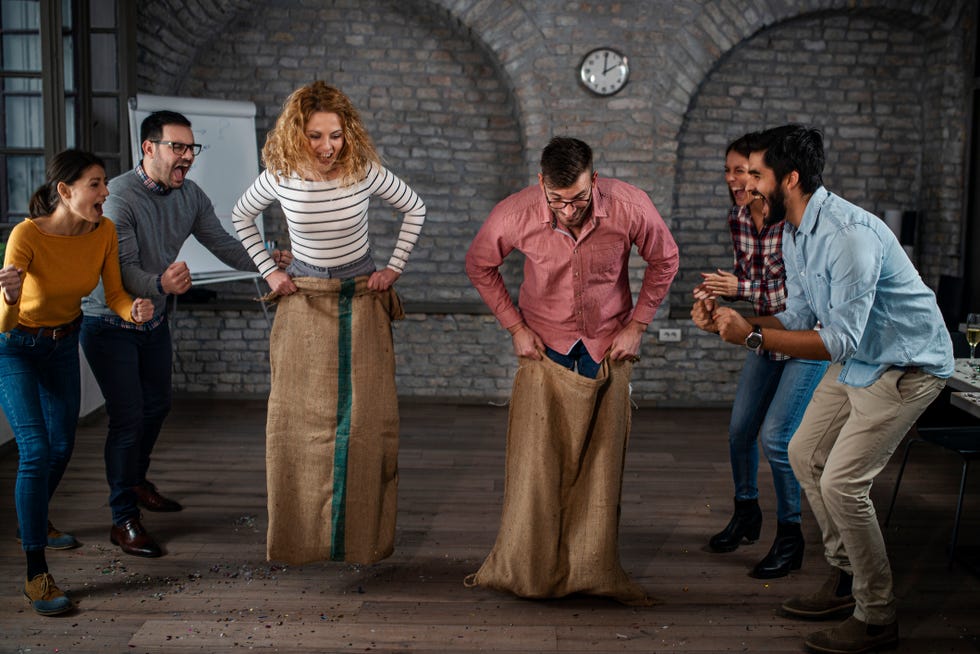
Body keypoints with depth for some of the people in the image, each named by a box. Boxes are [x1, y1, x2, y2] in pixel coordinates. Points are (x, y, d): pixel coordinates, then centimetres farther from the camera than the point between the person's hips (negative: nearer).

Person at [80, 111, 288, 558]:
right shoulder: (118, 197, -26)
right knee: (128, 417, -8)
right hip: (110, 323, -7)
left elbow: (223, 245, -1)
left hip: (154, 319, 8)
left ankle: (136, 482, 45)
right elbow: (122, 270, -33)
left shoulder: (190, 196, -4)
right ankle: (124, 520, 6)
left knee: (157, 405, 21)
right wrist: (161, 283, -53)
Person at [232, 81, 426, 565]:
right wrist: (268, 271, 4)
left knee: (366, 418, -1)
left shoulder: (365, 172, -13)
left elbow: (414, 209, 5)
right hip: (304, 303, 1)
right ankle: (298, 538, 13)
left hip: (361, 301, 0)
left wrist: (395, 267, 0)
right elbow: (241, 216, 11)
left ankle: (363, 536, 12)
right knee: (298, 420, 1)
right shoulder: (281, 176, -9)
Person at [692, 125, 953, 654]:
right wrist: (726, 320, -6)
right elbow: (800, 317, 7)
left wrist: (753, 336, -31)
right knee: (805, 455, 14)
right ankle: (846, 579, 28)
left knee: (841, 481, -13)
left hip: (906, 366, -10)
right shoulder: (794, 234, 1)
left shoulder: (849, 235, -30)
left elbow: (840, 341, -31)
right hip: (856, 361, 10)